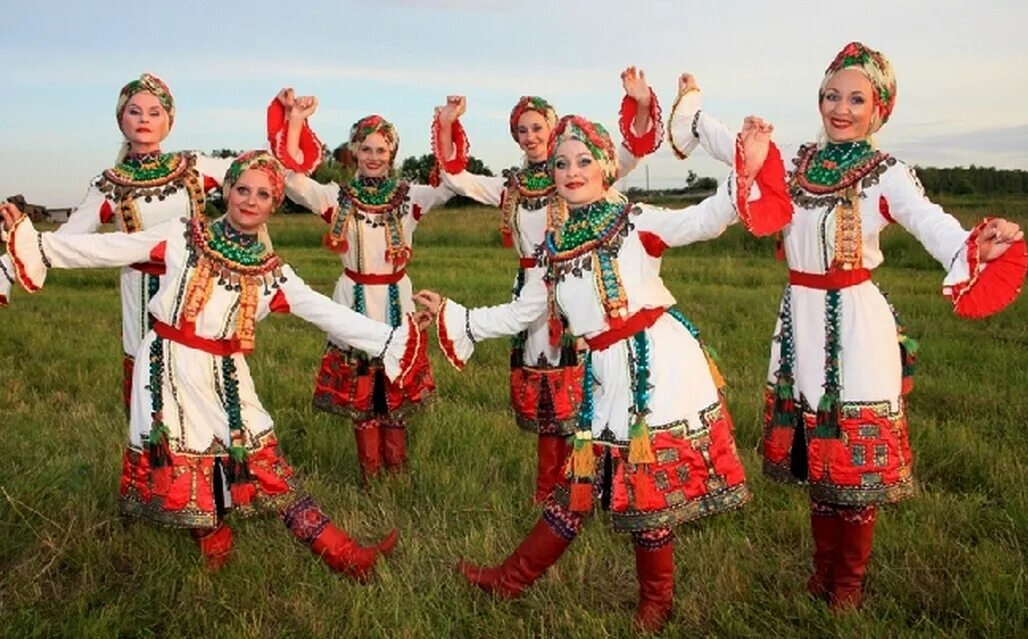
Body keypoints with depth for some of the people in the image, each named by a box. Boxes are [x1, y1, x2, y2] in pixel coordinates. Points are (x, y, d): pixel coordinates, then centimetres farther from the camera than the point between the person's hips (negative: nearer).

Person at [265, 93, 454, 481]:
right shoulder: (338, 198, 0)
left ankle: (397, 472, 24)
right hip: (355, 300, 0)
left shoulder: (409, 197, 1)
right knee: (359, 394, 7)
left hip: (396, 299, 0)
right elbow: (291, 179, -13)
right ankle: (371, 475, 20)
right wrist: (295, 120, -20)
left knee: (397, 391, 9)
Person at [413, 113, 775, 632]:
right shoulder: (552, 248, 11)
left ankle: (656, 600, 24)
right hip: (607, 376, 5)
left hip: (659, 363, -4)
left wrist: (745, 171, -32)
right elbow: (520, 314, 18)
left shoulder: (637, 223, -2)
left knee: (649, 481, 3)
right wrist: (452, 316, 18)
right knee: (582, 478, 11)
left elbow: (704, 221, -17)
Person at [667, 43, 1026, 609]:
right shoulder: (793, 163, 7)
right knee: (812, 446, 14)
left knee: (856, 450, 5)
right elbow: (732, 147, 19)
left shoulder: (886, 175, -6)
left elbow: (931, 223, -23)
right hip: (800, 318, 5)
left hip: (856, 321, -4)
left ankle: (849, 580, 24)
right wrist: (691, 105, 27)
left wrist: (975, 246, -44)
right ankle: (823, 568, 32)